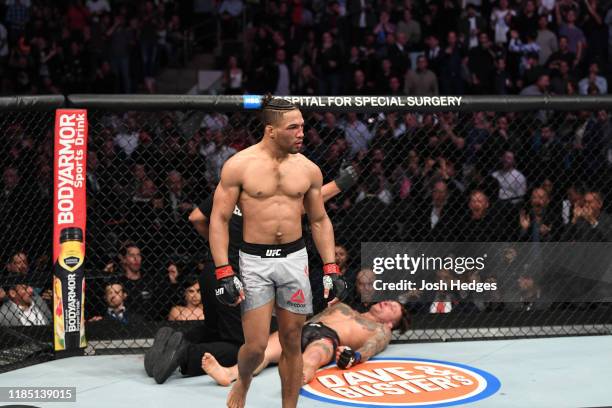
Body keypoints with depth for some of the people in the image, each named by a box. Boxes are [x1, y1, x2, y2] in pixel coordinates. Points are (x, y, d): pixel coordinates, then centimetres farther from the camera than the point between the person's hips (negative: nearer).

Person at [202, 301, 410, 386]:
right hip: (302, 328, 5)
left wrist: (353, 357, -21)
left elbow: (368, 350, 3)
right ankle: (229, 373, -54)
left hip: (327, 337, -5)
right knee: (264, 349, -28)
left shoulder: (381, 331, 24)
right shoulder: (343, 307, 42)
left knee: (310, 359, -41)